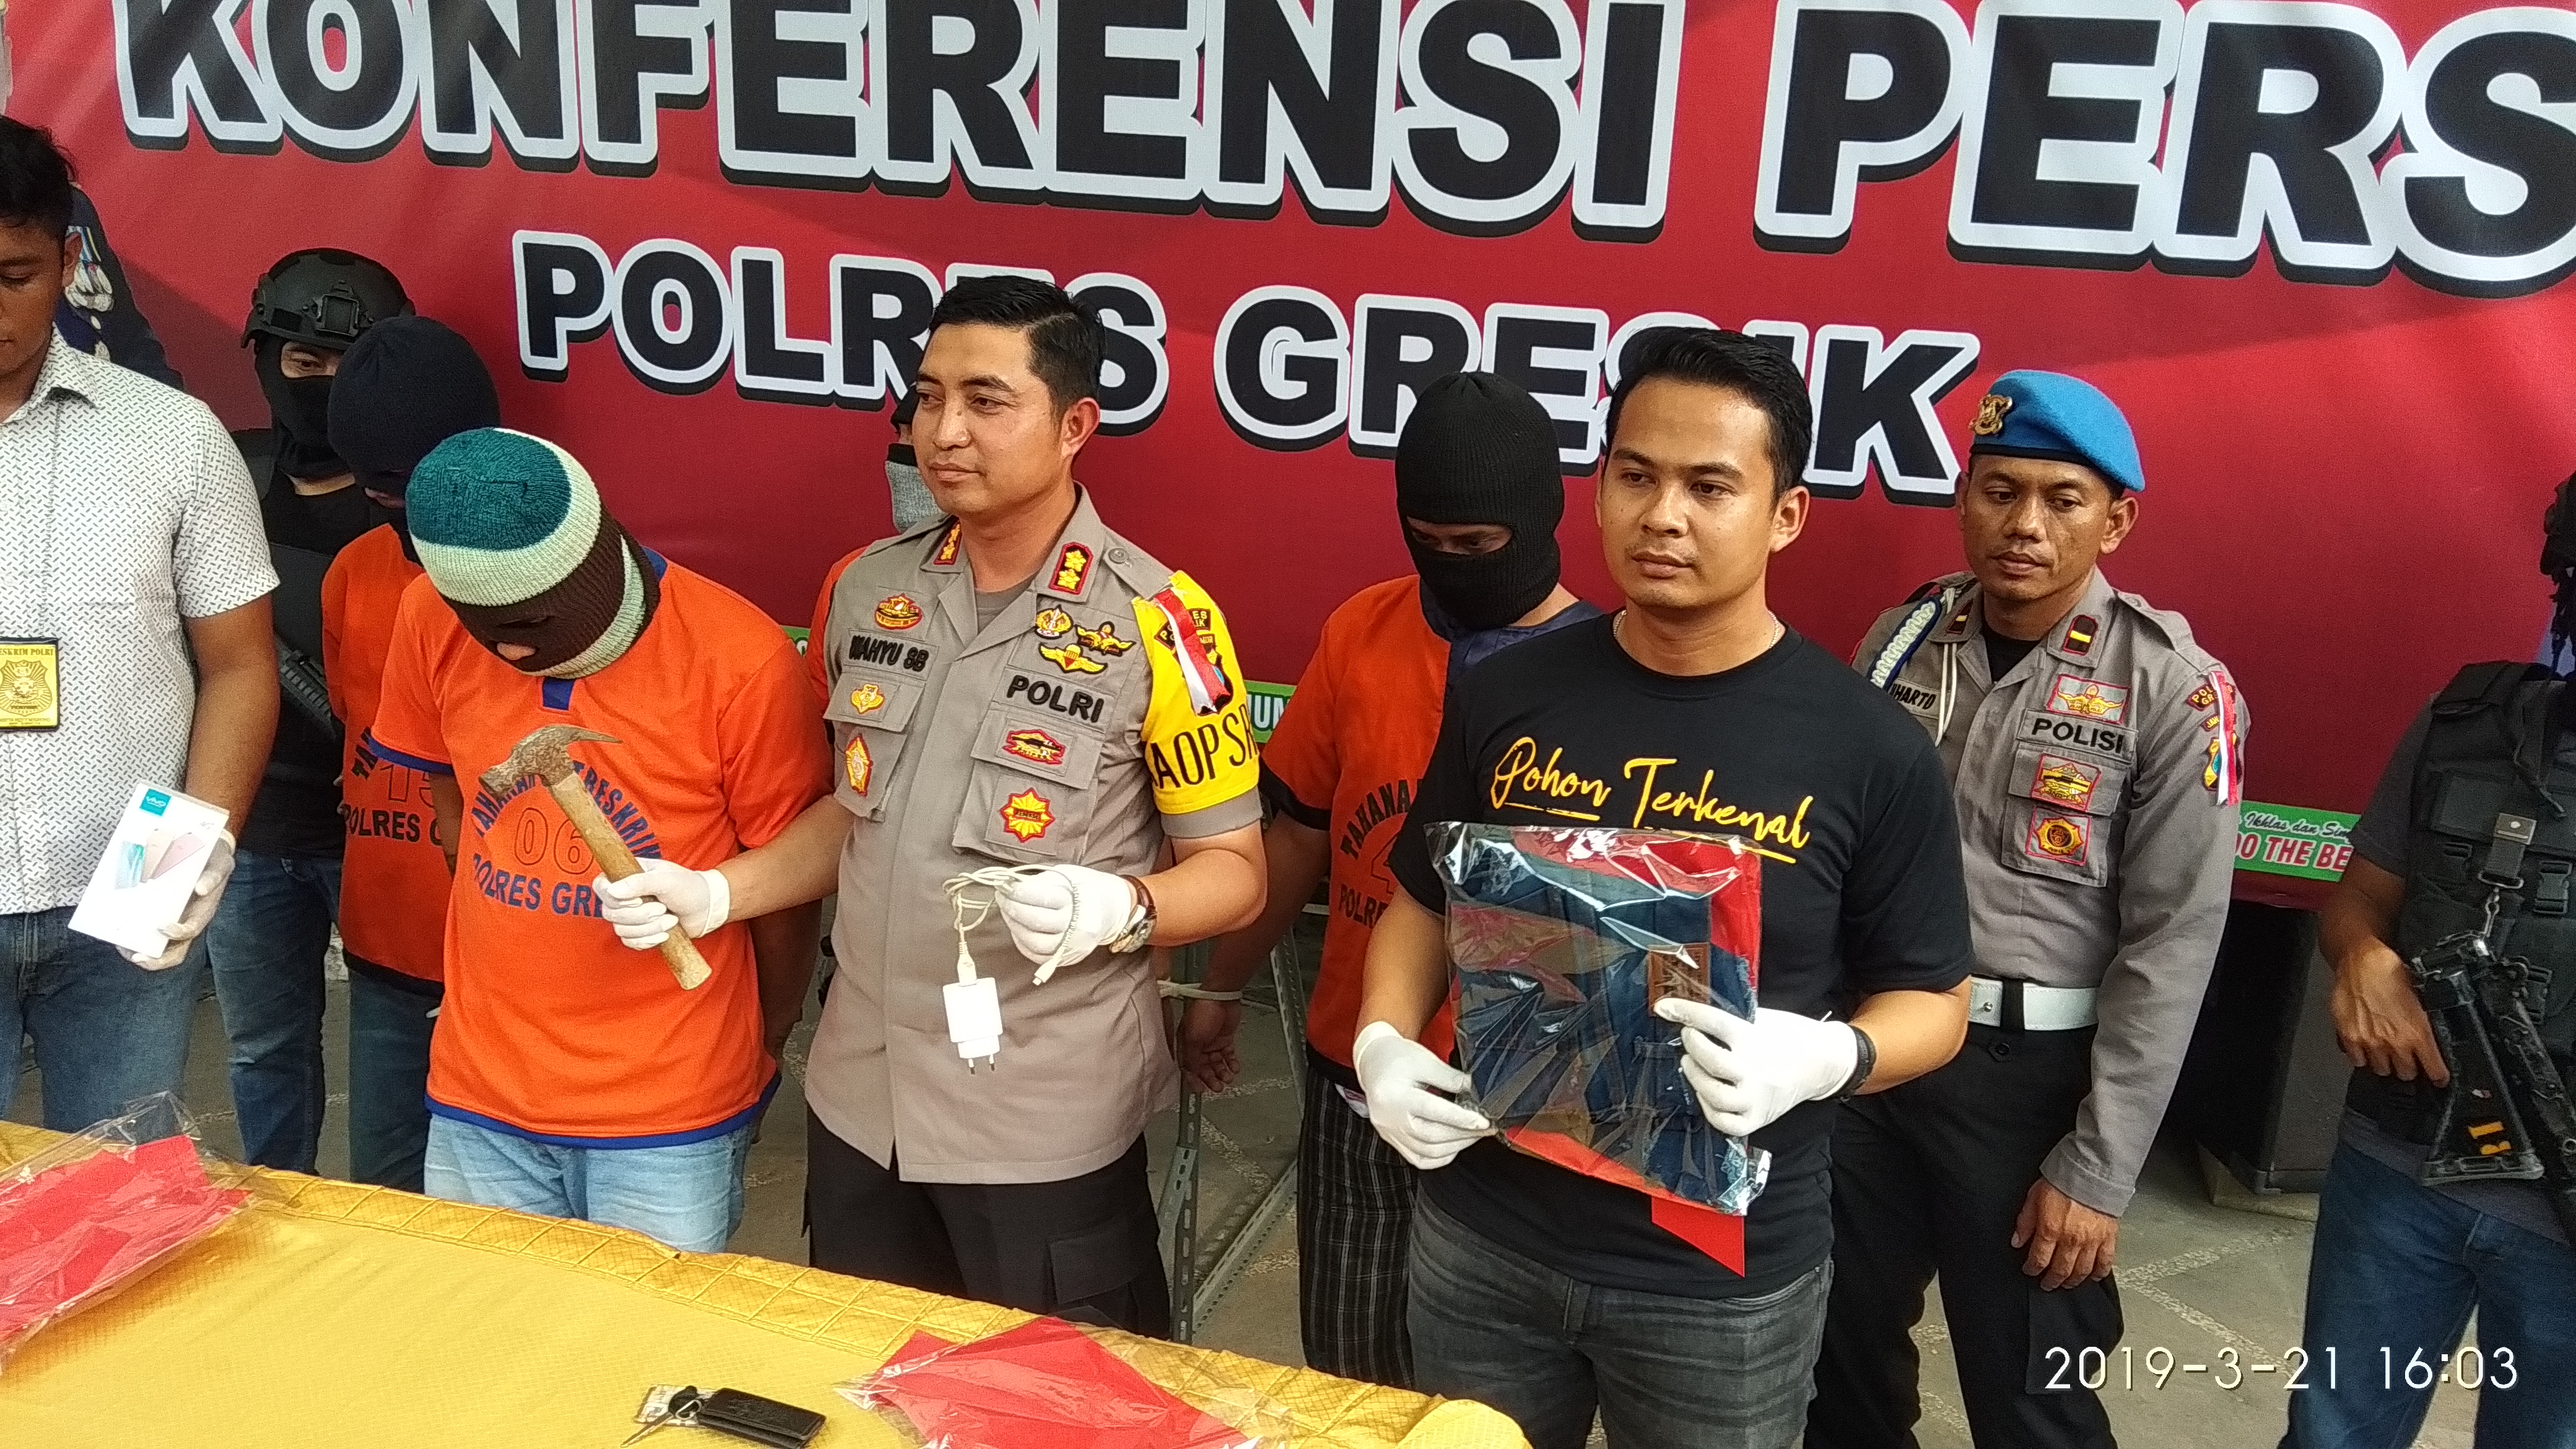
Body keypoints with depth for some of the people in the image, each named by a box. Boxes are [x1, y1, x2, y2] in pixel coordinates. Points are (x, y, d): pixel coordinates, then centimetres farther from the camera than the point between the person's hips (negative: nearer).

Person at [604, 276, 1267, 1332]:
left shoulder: (1156, 623, -15)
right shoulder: (871, 590, 2)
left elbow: (1233, 871, -10)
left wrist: (1119, 911, -29)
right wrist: (714, 893, 0)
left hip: (1045, 1122, -5)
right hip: (858, 1099, 5)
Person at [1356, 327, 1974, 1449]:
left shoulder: (1870, 750, -11)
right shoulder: (1505, 695, -2)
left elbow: (1932, 1002, -3)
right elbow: (1426, 901, 10)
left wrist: (1825, 1057, -23)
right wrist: (1382, 1041, -7)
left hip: (1723, 1281, -2)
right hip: (1483, 1239, 3)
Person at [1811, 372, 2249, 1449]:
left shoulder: (2174, 691, -10)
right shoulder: (1901, 640, 2)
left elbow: (2170, 948, -11)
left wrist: (2097, 1169, -13)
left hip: (2031, 1072, -4)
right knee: (1841, 1349, 19)